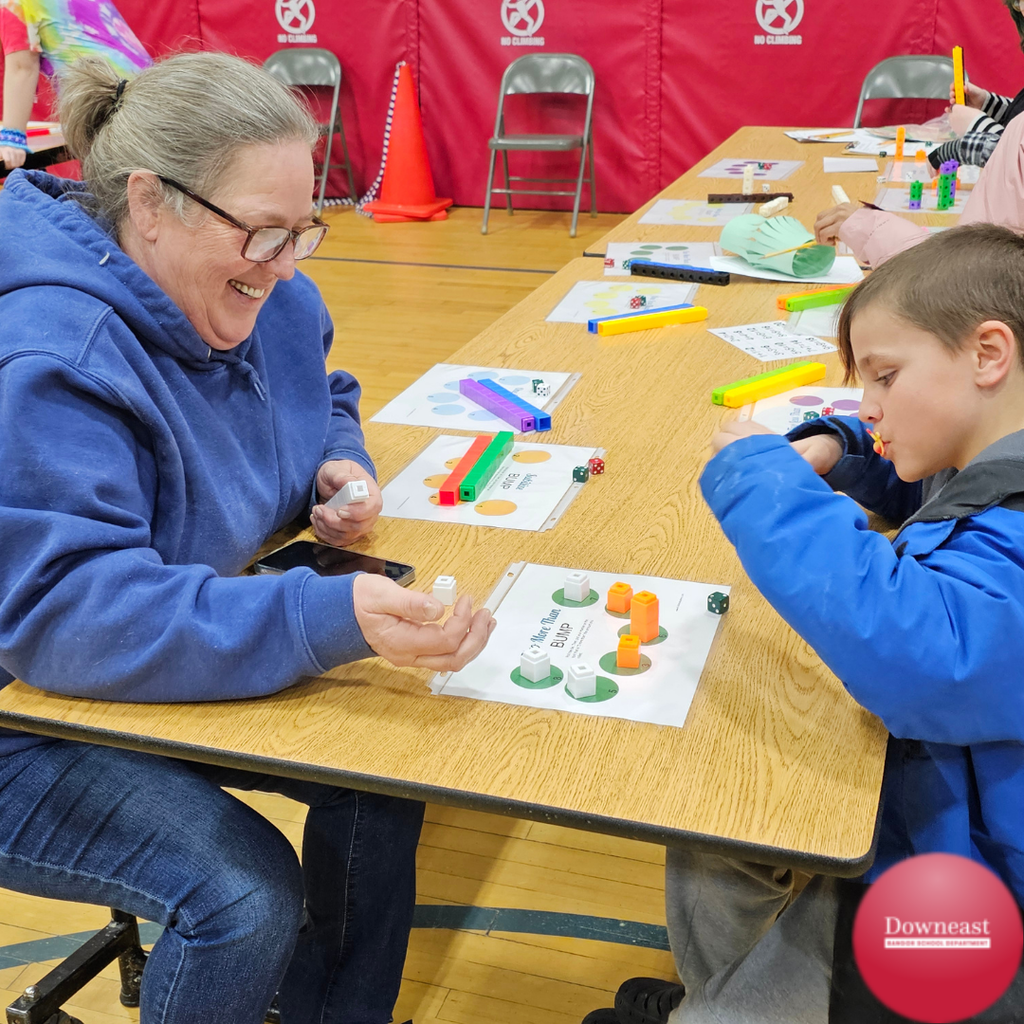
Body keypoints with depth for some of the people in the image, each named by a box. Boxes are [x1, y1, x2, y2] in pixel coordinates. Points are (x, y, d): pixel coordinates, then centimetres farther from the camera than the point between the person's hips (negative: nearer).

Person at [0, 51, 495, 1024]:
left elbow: (316, 400, 18)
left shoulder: (265, 297, -3)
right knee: (246, 896, -25)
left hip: (189, 667, 8)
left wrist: (339, 463, -7)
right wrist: (329, 620, -49)